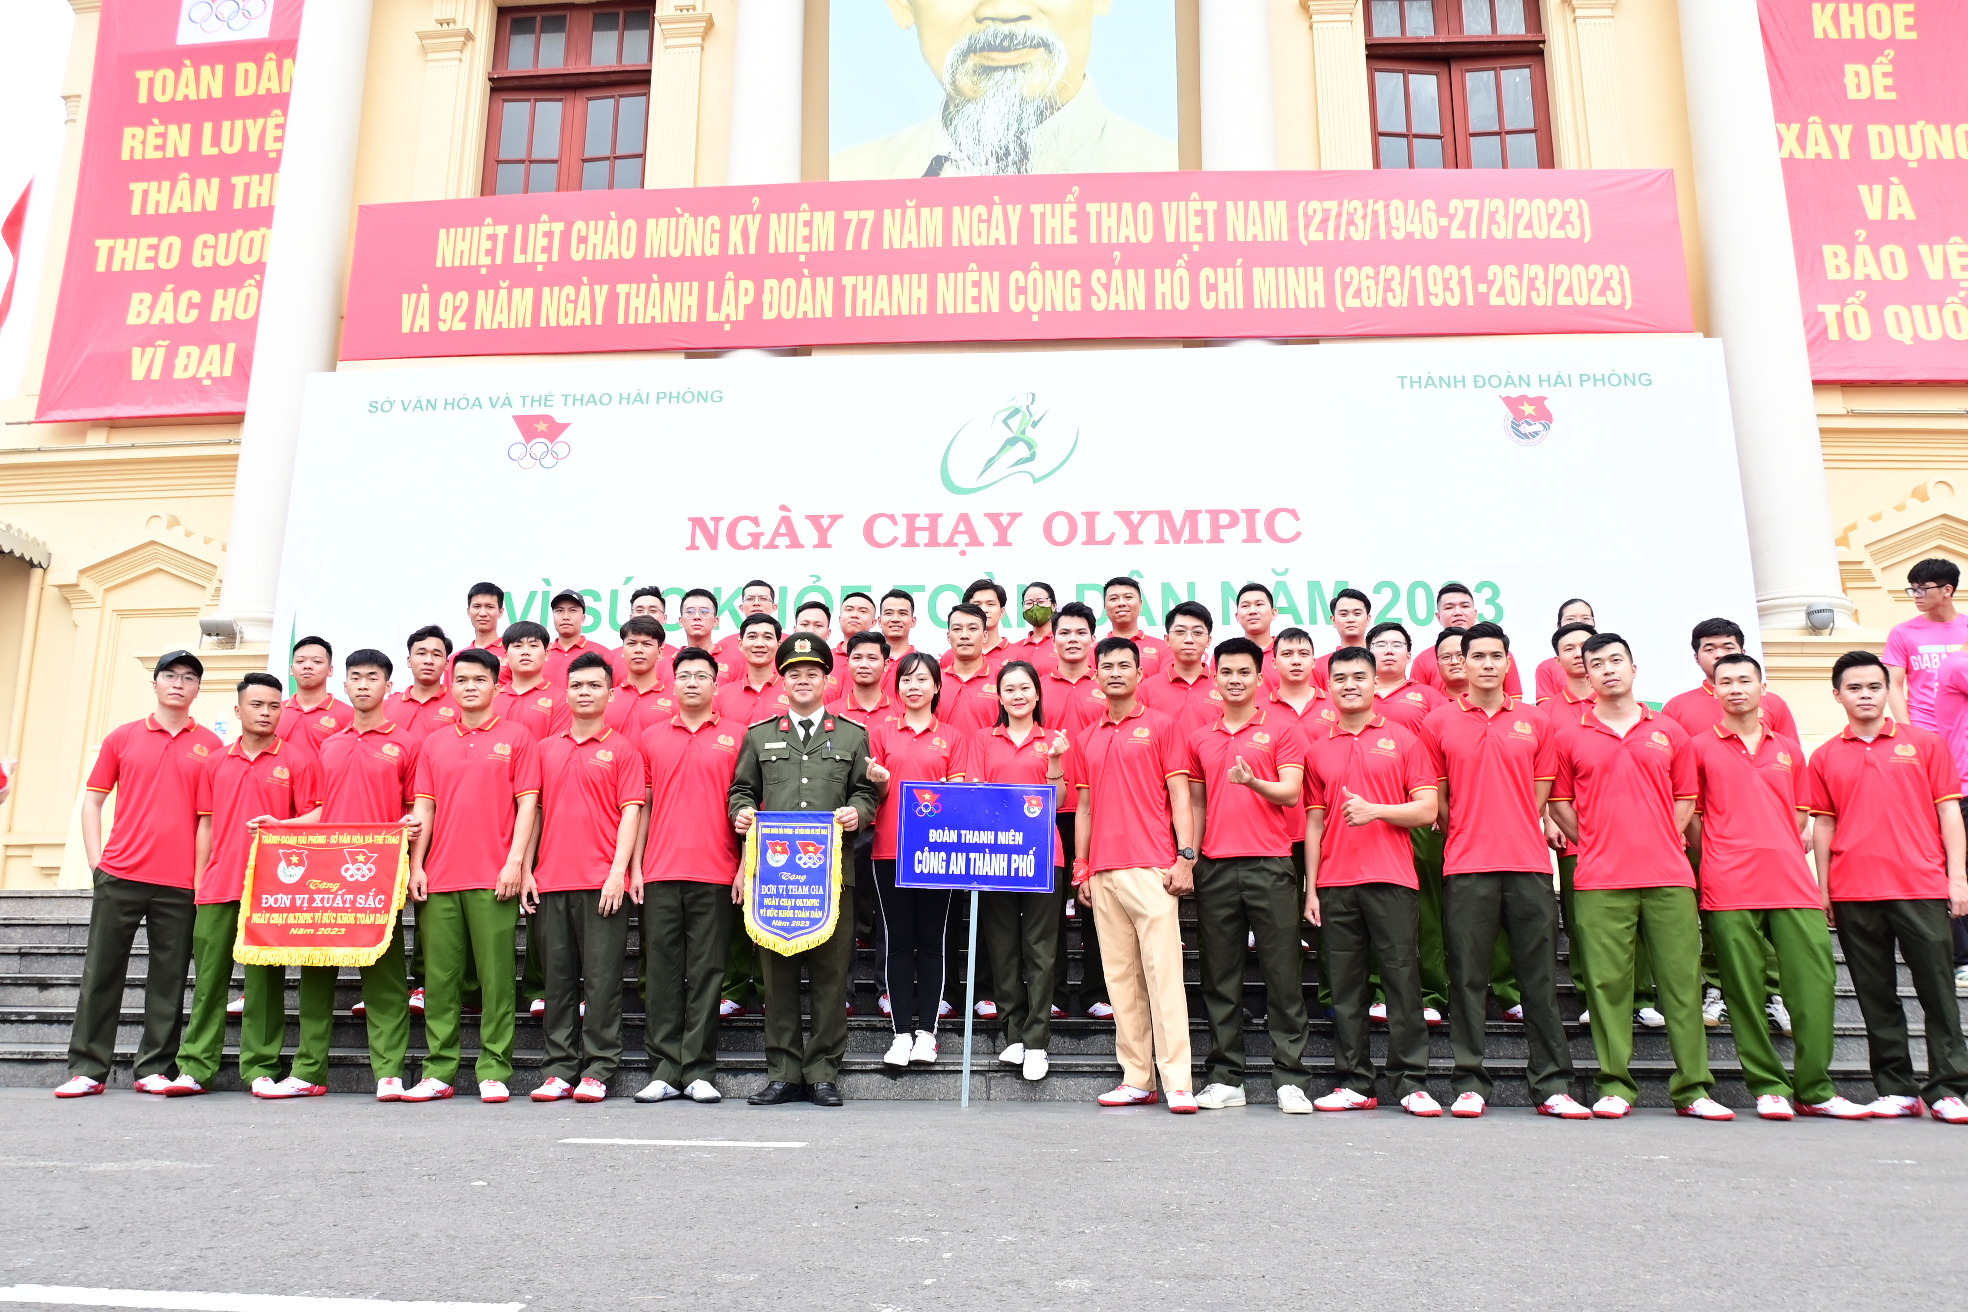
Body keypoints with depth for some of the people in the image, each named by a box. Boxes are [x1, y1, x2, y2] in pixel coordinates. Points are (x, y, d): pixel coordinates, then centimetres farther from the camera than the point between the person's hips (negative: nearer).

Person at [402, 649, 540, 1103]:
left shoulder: (516, 737, 4)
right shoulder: (434, 743, 15)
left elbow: (528, 803, -1)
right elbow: (424, 808, 13)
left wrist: (515, 862, -9)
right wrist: (416, 865, 4)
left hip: (493, 878, -4)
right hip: (438, 878, 4)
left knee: (495, 976, -2)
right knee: (439, 976, 6)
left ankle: (494, 1073, 4)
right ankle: (438, 1072, 13)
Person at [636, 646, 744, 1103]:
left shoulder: (735, 736, 6)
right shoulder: (651, 737, 12)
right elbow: (642, 805, 12)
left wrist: (746, 867, -3)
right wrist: (635, 867, 6)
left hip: (714, 875, -2)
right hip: (660, 875, 2)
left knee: (706, 972, 2)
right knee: (662, 971, 4)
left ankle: (699, 1071, 8)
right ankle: (664, 1070, 11)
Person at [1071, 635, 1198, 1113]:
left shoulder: (1160, 725, 4)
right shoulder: (1087, 738, 17)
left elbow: (1179, 794, -1)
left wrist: (1186, 856, -10)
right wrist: (1080, 868, 12)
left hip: (1152, 868, -5)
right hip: (1103, 871, 5)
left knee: (1163, 970, -8)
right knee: (1120, 975, 6)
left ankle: (1177, 1082, -6)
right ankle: (1136, 1078, 12)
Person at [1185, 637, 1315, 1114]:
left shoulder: (1281, 728, 3)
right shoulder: (1199, 738, 14)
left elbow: (1292, 793, -5)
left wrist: (1254, 783, -24)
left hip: (1270, 864, -3)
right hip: (1216, 867, 3)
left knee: (1282, 972, -1)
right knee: (1219, 977, 6)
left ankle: (1290, 1078, 6)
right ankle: (1225, 1078, 13)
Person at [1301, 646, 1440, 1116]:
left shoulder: (1402, 739, 6)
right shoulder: (1317, 747, 12)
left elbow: (1427, 809, 0)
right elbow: (1313, 822, 12)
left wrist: (1375, 810, -15)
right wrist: (1311, 888, 7)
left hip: (1390, 878, -2)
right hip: (1335, 882, 3)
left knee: (1402, 976, -2)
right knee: (1345, 984, 5)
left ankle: (1412, 1083, 5)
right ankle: (1354, 1083, 11)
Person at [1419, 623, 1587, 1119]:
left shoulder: (1535, 721, 11)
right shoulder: (1439, 722, 6)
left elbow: (1539, 795, 12)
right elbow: (1436, 799, 8)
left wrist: (1510, 834, 7)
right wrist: (1467, 837, 5)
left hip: (1529, 864, 2)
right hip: (1466, 867, -1)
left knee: (1540, 976, 4)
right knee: (1468, 977, 1)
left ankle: (1552, 1084, 12)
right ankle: (1471, 1084, 8)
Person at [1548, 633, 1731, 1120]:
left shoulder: (1670, 732, 12)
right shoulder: (1570, 737, 7)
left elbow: (1685, 798, 15)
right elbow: (1559, 802, 11)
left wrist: (1662, 843, 6)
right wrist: (1593, 843, 4)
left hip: (1669, 876, 2)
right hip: (1601, 881, -1)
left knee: (1682, 979, 1)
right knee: (1608, 983, -1)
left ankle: (1693, 1088, 9)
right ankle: (1615, 1087, 6)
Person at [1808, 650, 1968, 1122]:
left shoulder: (1925, 743, 7)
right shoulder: (1825, 757, 9)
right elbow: (1823, 824, 10)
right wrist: (1823, 889, 6)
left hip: (1922, 887, -1)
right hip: (1854, 893, 1)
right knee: (1876, 996, 6)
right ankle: (1896, 1089, 14)